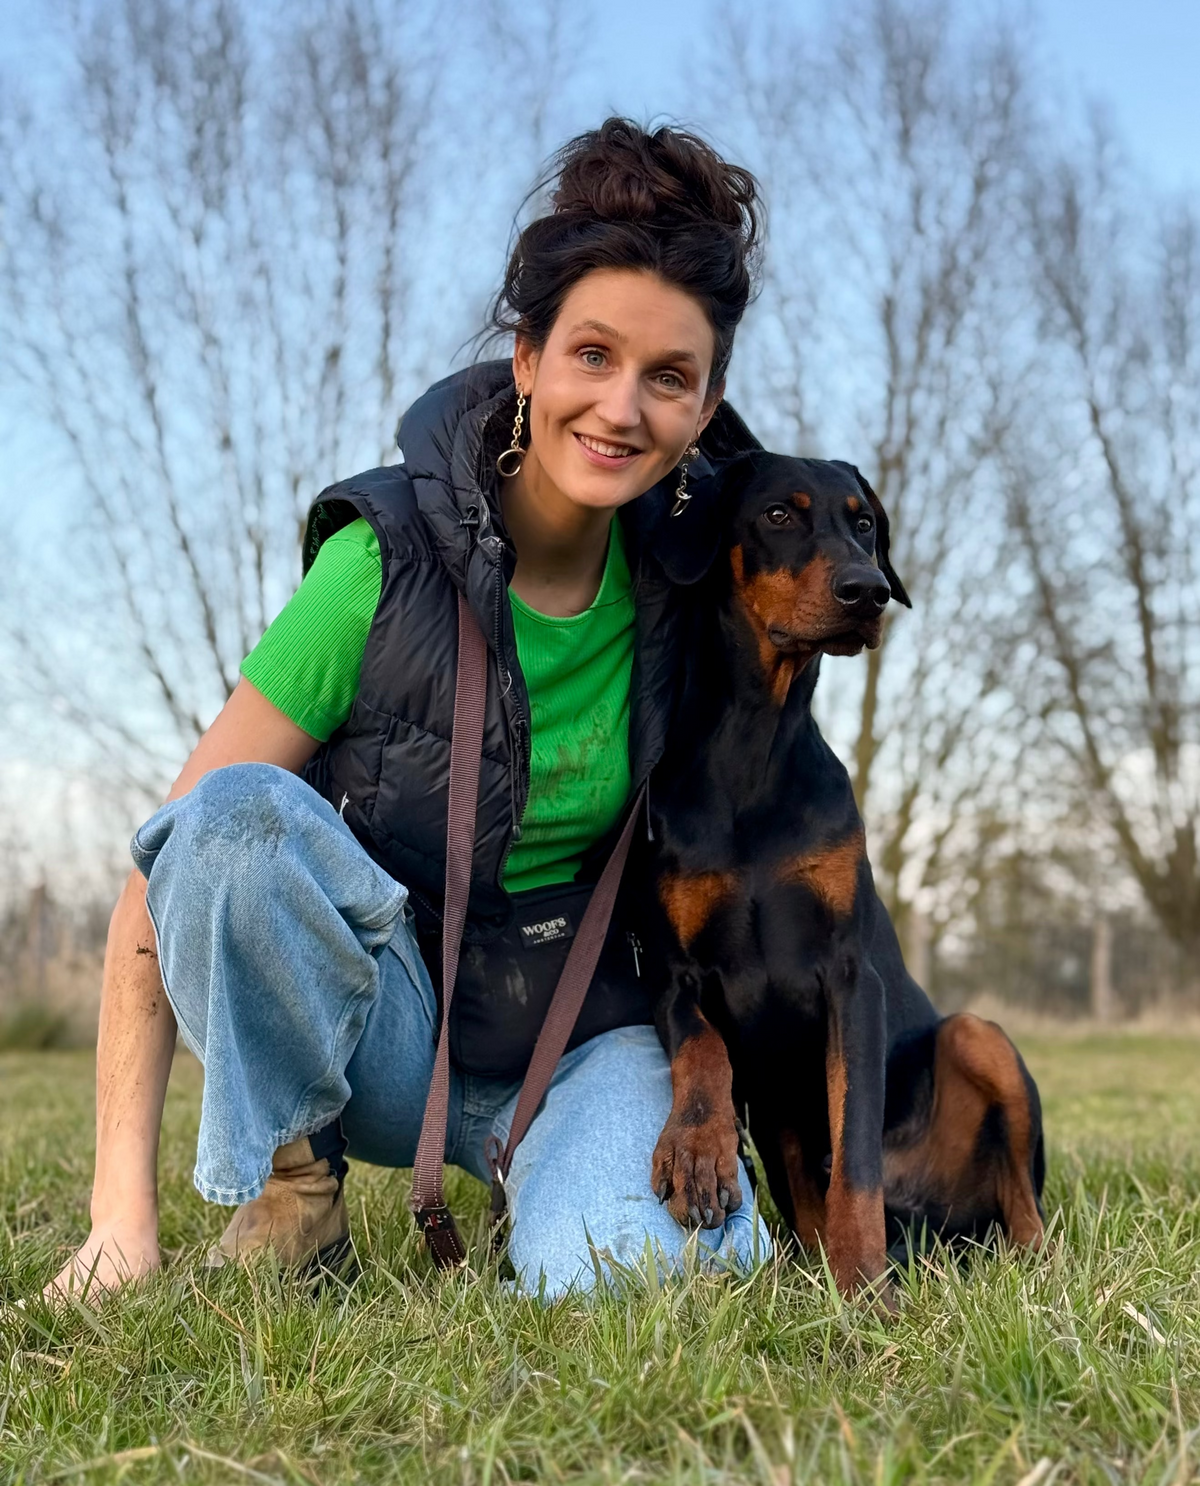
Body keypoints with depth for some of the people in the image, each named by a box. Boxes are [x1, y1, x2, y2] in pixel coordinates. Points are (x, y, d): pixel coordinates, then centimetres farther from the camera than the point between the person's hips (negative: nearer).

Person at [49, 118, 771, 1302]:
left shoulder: (691, 571, -8)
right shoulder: (386, 560, -18)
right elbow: (173, 859, -19)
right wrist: (122, 1210, -23)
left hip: (582, 1039, 2)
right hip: (375, 1022, -1)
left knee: (624, 1274, -31)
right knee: (242, 810, -32)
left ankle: (568, 1174, 5)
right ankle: (293, 1184, -8)